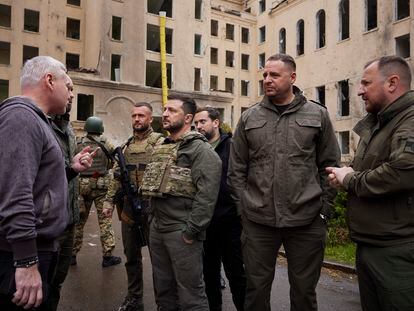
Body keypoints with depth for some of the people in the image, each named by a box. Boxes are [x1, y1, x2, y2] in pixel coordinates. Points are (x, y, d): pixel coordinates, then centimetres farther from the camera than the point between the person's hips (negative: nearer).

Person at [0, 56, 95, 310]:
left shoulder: (35, 120, 17)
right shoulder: (21, 117, -16)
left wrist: (72, 169, 10)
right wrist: (26, 262, -27)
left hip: (41, 248, 10)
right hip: (23, 253, -10)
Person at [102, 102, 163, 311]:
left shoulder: (159, 142, -6)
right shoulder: (126, 145, 14)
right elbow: (117, 176, 17)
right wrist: (109, 201, 12)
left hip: (150, 206, -6)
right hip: (128, 207, 6)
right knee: (131, 255, 15)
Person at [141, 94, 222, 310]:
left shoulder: (200, 149, -11)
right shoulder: (161, 148, 14)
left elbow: (206, 195, -19)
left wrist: (191, 231, -20)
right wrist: (152, 219, 16)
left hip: (181, 231, -8)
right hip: (156, 228, 8)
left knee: (189, 291, 3)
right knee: (162, 289, 20)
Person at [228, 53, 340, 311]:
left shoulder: (318, 115, 3)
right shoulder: (249, 118, 6)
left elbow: (330, 165, 4)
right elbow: (236, 169, 7)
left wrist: (324, 208, -1)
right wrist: (244, 206, 1)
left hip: (307, 222, 0)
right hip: (257, 221, 1)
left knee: (304, 290, 15)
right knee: (256, 289, 13)